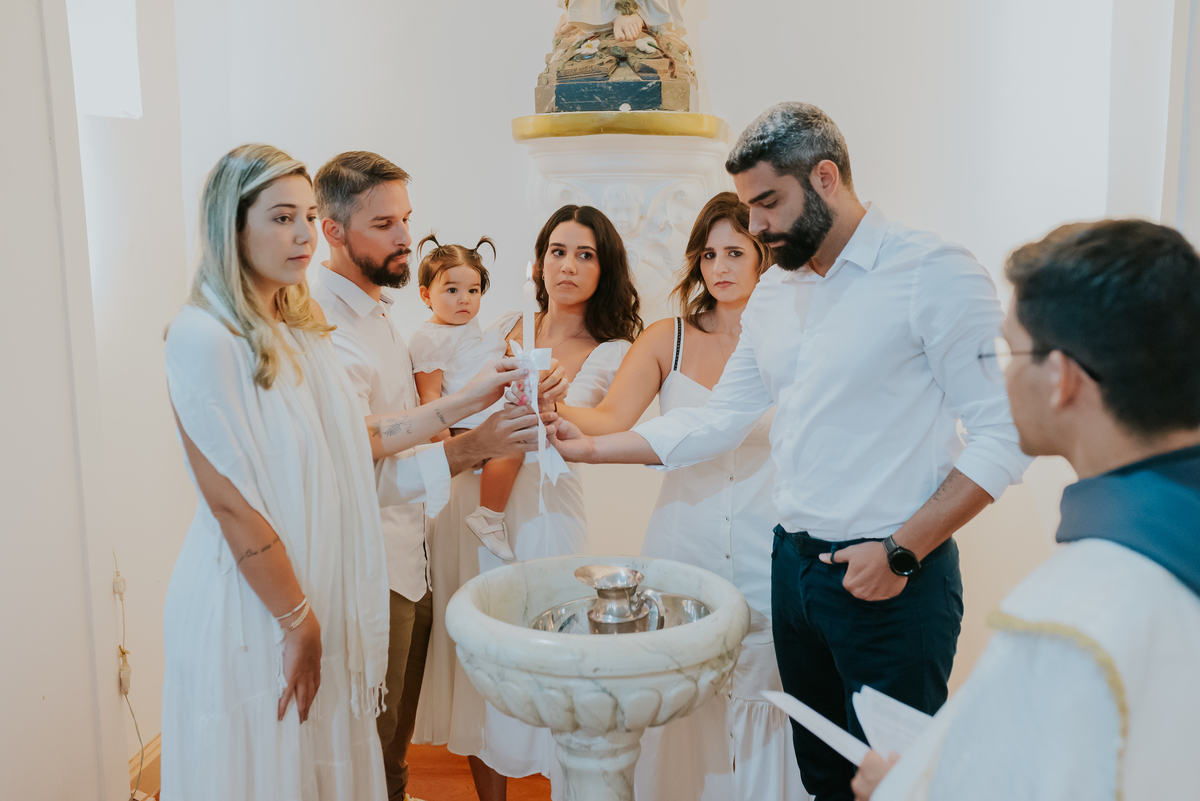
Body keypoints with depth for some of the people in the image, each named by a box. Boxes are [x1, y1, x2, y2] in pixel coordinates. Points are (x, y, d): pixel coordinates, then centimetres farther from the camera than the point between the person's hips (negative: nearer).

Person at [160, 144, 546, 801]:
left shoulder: (300, 329, 8)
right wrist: (297, 620, -14)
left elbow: (357, 438, 11)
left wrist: (465, 402, 9)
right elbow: (230, 501, -19)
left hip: (319, 592, 7)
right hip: (248, 608, -7)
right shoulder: (202, 335, -18)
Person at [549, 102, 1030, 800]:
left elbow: (1006, 432, -15)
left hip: (892, 583, -6)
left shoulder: (935, 272, -12)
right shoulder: (773, 292, 11)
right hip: (794, 562, 6)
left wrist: (901, 551, -18)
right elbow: (720, 419, 13)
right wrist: (594, 448, 5)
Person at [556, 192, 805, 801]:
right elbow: (610, 420, -9)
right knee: (678, 719, 8)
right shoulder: (667, 340, 4)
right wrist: (547, 408, -28)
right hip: (681, 552, 1)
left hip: (765, 564, -1)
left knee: (763, 716, 7)